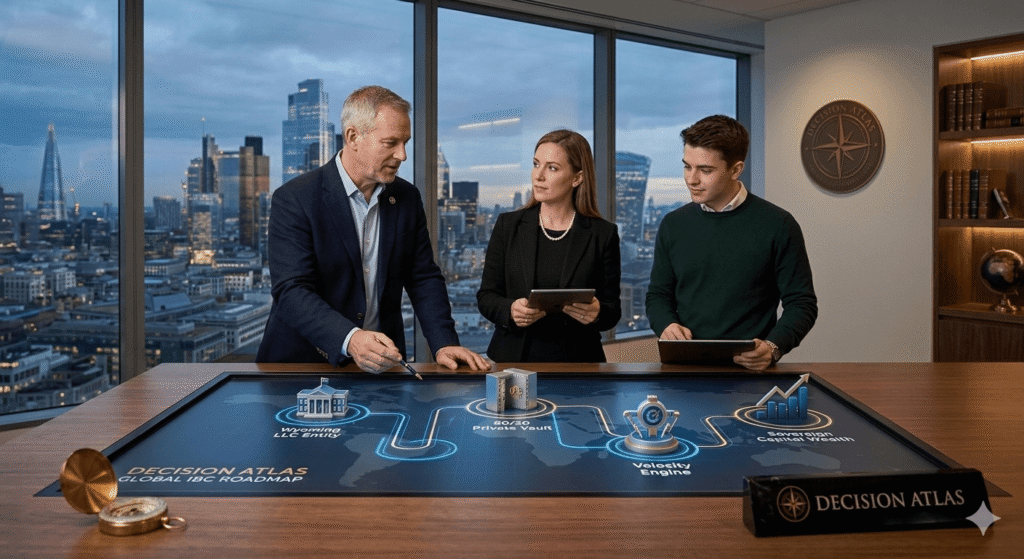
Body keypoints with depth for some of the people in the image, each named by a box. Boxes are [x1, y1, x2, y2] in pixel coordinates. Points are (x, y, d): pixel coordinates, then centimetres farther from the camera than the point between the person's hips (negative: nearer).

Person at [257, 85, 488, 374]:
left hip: (381, 362, 3)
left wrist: (444, 343, -7)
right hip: (303, 361, -2)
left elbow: (423, 278, 9)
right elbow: (291, 291, -18)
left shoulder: (407, 198, 6)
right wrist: (349, 339, -34)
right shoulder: (294, 199, -10)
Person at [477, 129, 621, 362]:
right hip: (513, 359, 1)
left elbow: (613, 309, 8)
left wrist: (597, 313, -15)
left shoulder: (603, 234, 6)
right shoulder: (508, 225, 9)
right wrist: (510, 311, -12)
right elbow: (486, 295, 9)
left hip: (574, 361, 0)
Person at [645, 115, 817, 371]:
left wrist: (773, 347, -13)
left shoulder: (777, 225, -1)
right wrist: (666, 324, -3)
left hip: (749, 369, -2)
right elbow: (658, 294, 18)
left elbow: (801, 303, 3)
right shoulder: (673, 225, 9)